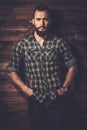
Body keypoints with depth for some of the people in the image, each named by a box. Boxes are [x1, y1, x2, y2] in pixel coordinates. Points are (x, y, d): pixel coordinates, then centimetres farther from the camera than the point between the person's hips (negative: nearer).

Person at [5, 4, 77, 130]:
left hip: (57, 97, 0)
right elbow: (11, 69, 0)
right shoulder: (22, 44, -3)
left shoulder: (60, 43, -3)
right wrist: (25, 88, -8)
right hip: (35, 98, 0)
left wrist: (65, 87, -4)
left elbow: (72, 66, 3)